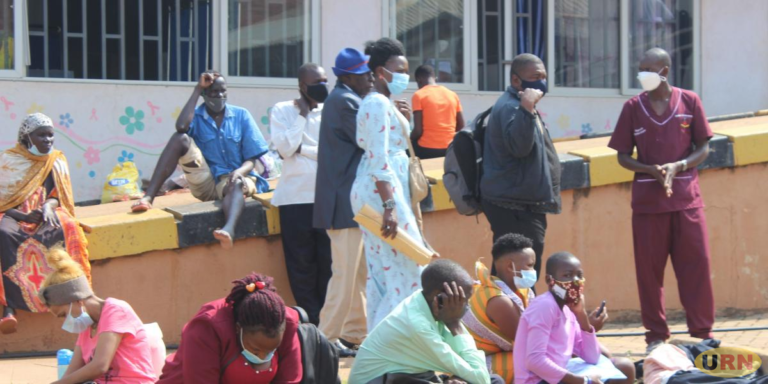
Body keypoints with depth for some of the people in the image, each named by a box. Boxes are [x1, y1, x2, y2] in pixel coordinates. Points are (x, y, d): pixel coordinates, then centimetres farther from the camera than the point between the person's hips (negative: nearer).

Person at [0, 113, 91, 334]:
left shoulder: (56, 162, 16)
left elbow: (57, 196, 10)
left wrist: (48, 208, -14)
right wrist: (21, 215, -17)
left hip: (45, 215, 2)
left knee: (66, 228, -35)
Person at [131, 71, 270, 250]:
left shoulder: (241, 115, 7)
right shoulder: (196, 116, 7)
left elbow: (251, 158, 2)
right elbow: (181, 126, -20)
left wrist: (239, 171, -23)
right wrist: (197, 89, -10)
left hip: (233, 178, -1)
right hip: (205, 184, 1)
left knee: (236, 184, -40)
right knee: (180, 139, -20)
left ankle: (229, 229, -75)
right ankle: (148, 197, -32)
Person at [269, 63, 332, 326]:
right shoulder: (282, 111, 5)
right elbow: (285, 148, -9)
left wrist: (302, 150, -8)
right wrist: (302, 115, -4)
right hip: (296, 198, -1)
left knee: (329, 263, 0)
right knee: (301, 265, 1)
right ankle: (312, 322, 7)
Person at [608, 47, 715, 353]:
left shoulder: (689, 101, 3)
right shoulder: (633, 107, 5)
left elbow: (703, 148, 4)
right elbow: (623, 156, 5)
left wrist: (678, 166, -15)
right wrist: (652, 170, -13)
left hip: (686, 197, -1)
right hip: (648, 199, 1)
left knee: (696, 265, -2)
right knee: (649, 269, 1)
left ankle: (702, 333, 6)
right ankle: (656, 336, 9)